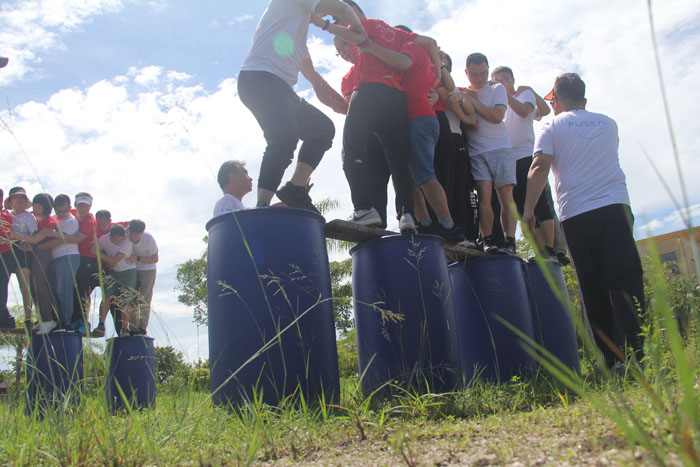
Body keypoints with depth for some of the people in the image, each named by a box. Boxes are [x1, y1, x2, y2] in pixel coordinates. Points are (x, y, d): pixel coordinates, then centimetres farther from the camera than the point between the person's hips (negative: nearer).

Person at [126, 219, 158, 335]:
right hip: (131, 269, 3)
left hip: (148, 270, -3)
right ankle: (133, 328, 8)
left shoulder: (149, 239, -23)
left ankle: (142, 328, -6)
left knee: (144, 299, -8)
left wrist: (137, 258, -27)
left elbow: (155, 259, -15)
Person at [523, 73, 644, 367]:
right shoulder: (608, 123, 20)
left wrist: (528, 208, -6)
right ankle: (633, 355, -13)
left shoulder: (552, 127, 8)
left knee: (593, 289, 2)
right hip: (616, 206, 2)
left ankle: (611, 360, 3)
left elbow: (539, 167, -6)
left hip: (576, 213, -2)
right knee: (626, 281, -4)